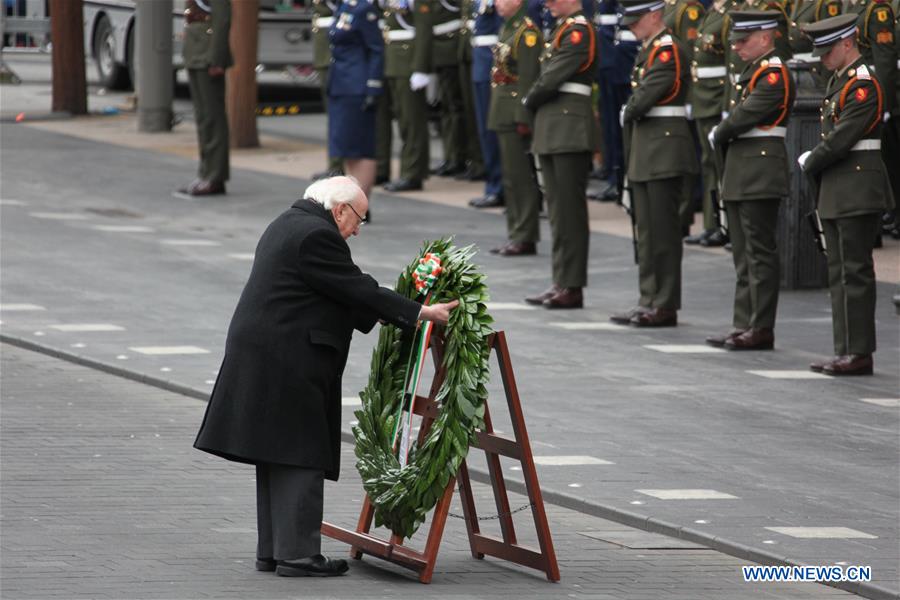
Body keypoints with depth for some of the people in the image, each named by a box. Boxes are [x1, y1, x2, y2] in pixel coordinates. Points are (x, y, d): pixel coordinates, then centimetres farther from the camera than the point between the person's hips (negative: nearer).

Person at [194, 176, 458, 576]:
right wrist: (419, 314, -11)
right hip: (289, 361, -10)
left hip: (261, 355, 10)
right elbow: (357, 289, -15)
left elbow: (341, 294, 21)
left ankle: (272, 550, 15)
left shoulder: (288, 225, 18)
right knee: (301, 455, -6)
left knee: (279, 454, 13)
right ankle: (297, 554, -6)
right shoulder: (317, 235, -14)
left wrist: (376, 317, 18)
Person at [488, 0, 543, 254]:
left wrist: (523, 118, -21)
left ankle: (525, 238, -3)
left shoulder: (527, 32, -14)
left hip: (517, 115, -10)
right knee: (511, 177, 12)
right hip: (504, 116, 10)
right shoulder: (507, 29, 15)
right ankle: (516, 235, 18)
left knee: (520, 176, -7)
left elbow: (528, 77, -19)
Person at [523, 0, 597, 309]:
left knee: (570, 210, -6)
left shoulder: (579, 30, -12)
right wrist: (535, 102, 3)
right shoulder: (563, 29, 17)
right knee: (558, 209, 11)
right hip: (553, 130, 10)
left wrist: (530, 101, -1)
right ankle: (561, 283, 15)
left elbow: (554, 76, -17)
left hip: (570, 130, -10)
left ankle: (572, 287, -4)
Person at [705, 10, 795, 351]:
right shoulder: (754, 70, 17)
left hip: (761, 176, -10)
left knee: (760, 253, -6)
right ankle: (744, 327, 16)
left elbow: (746, 115, -19)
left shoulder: (774, 74, -13)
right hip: (742, 176, 10)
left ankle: (761, 330, -3)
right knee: (744, 255, 11)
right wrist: (722, 137, 0)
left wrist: (719, 136, -4)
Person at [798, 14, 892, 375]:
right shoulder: (839, 81, 16)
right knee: (840, 273, 11)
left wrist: (809, 163, -7)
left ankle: (859, 354, -5)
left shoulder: (863, 84, -15)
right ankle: (846, 352, 14)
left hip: (858, 192, -10)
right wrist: (815, 166, 4)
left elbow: (842, 137, -20)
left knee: (854, 271, -7)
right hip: (836, 192, 10)